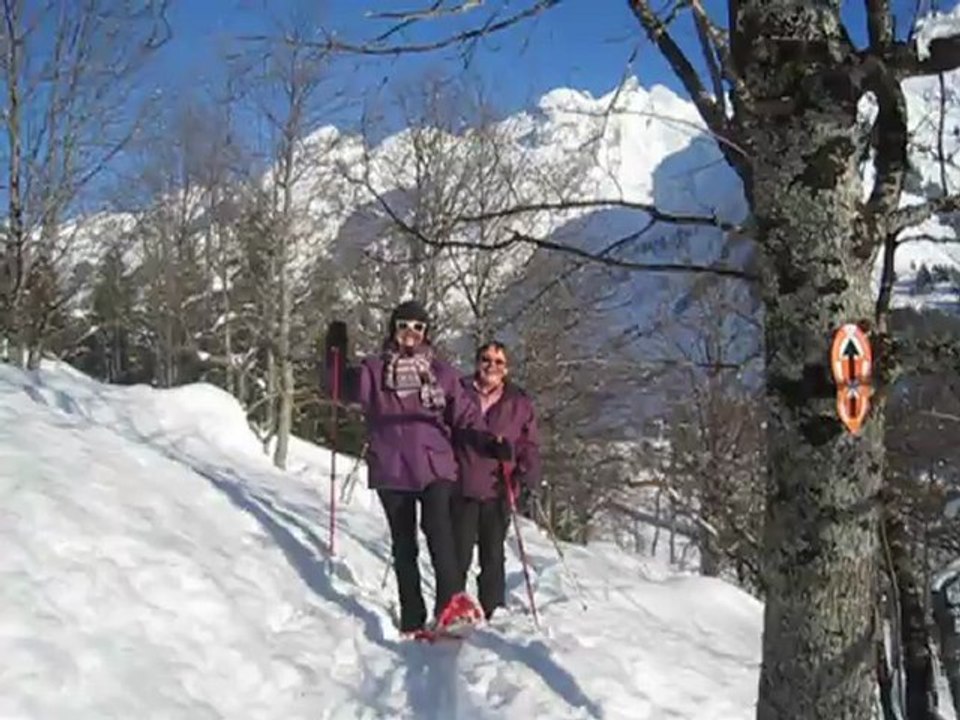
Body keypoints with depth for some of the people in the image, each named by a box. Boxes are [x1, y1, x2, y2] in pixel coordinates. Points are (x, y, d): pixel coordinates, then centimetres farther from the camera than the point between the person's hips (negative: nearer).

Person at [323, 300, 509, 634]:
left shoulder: (442, 372, 8)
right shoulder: (374, 369, 9)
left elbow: (465, 414, 5)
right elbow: (343, 387, 7)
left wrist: (488, 442, -11)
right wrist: (336, 353, -7)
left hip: (435, 466, -1)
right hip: (391, 470, 2)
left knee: (437, 527, -25)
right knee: (403, 544, 7)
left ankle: (451, 602, -26)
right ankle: (411, 620, 14)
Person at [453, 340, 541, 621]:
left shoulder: (519, 403, 8)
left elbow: (530, 445, 8)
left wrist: (525, 474, -10)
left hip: (497, 492, 2)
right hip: (461, 487, -2)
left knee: (493, 557, 10)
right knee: (458, 556, 1)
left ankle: (492, 613, 19)